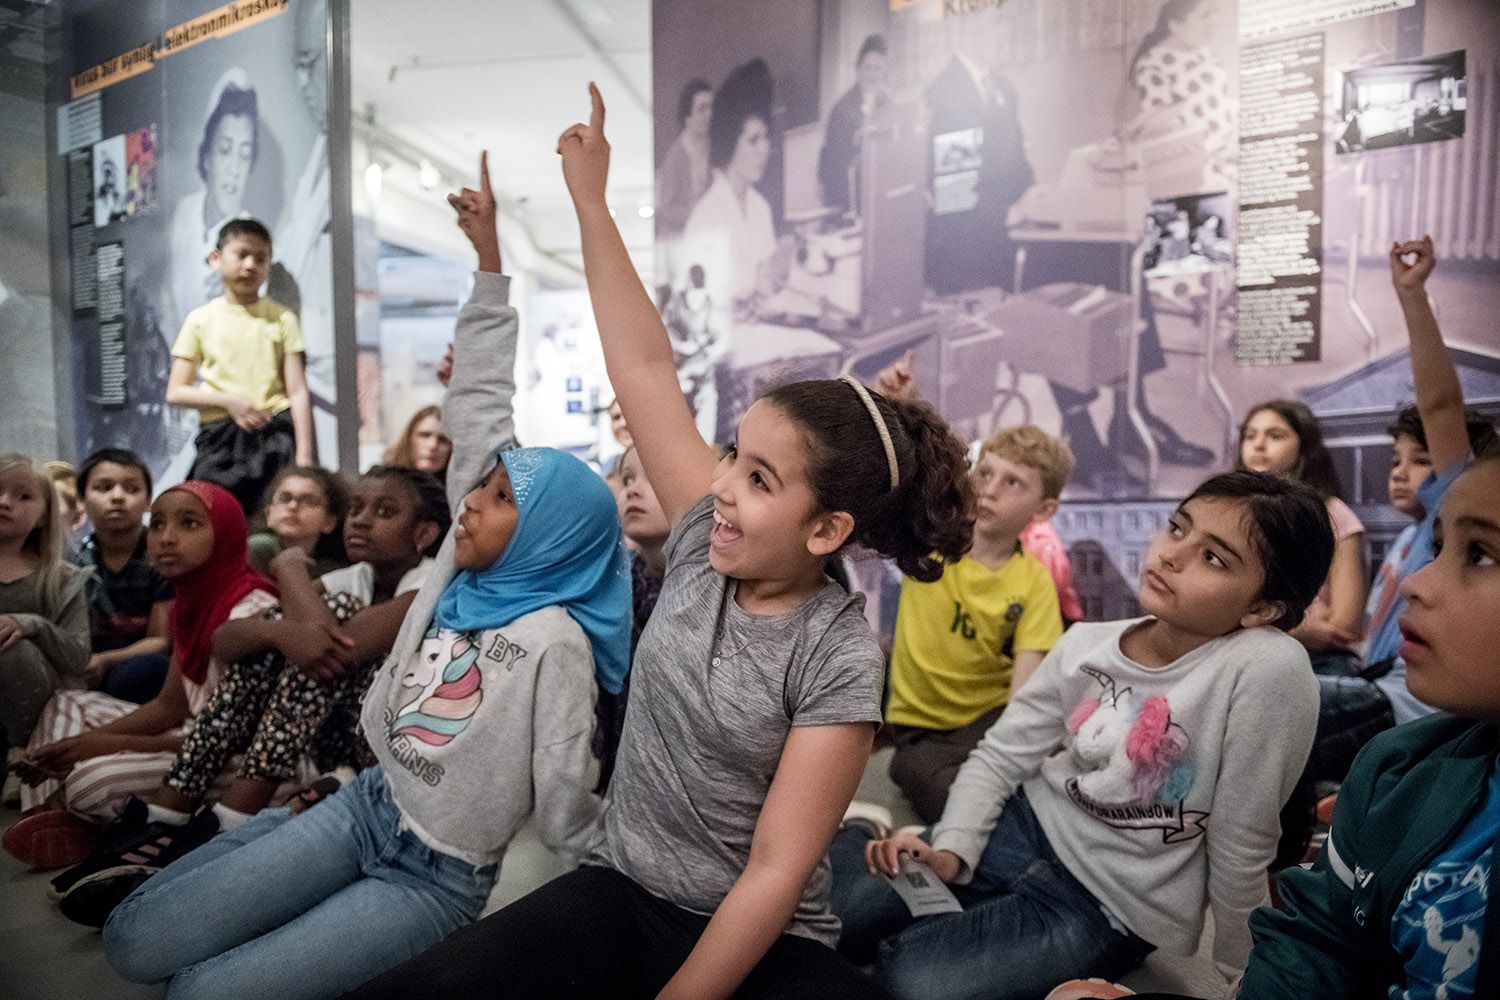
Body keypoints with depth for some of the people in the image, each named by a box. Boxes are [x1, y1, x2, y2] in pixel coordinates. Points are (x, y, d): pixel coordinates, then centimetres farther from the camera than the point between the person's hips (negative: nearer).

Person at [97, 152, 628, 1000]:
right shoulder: (467, 559, -4)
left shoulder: (555, 644, -24)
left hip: (439, 876, -6)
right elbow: (479, 409, -2)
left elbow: (566, 809, -14)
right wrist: (490, 260, 0)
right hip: (367, 807, 6)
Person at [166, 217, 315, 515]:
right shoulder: (200, 320, 8)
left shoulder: (281, 318, 7)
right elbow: (176, 392, 7)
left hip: (275, 431, -1)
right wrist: (229, 401, -10)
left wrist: (304, 456, -7)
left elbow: (297, 392, 1)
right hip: (220, 435, 1)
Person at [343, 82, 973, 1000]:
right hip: (618, 893, 4)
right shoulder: (709, 542, -6)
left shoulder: (837, 658, -18)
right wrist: (590, 200, -3)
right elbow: (645, 370, -5)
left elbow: (775, 873, -17)